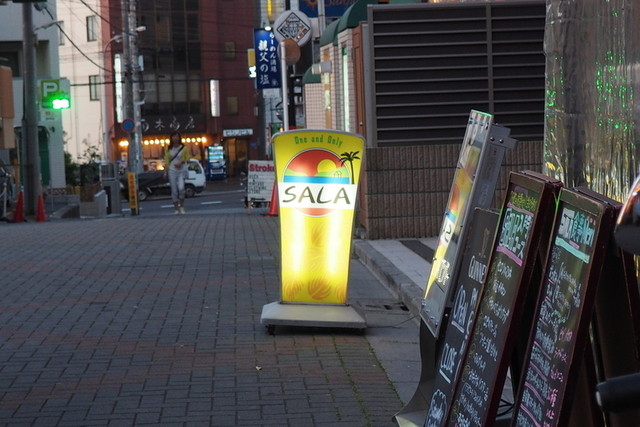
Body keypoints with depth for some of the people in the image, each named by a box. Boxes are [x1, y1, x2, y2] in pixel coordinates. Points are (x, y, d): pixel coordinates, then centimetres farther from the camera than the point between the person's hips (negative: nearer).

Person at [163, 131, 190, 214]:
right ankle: (176, 209, 9)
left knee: (181, 188, -20)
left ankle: (182, 206, -2)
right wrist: (165, 172, 1)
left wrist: (181, 162, -12)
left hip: (181, 170, -2)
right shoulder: (168, 149, 5)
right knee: (174, 191, 0)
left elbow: (187, 158, 7)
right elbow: (166, 161, 7)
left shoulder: (184, 148, 0)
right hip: (172, 170, 2)